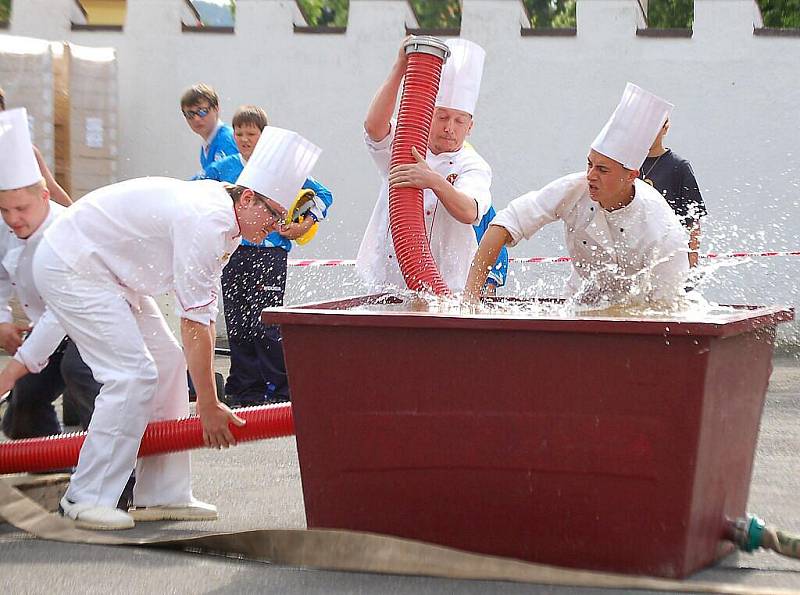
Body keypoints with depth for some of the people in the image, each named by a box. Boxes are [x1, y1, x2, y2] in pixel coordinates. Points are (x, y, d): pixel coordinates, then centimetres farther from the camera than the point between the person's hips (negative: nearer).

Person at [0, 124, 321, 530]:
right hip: (68, 265, -11)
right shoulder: (206, 222, -28)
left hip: (105, 270, 11)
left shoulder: (226, 223, 4)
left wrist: (207, 400, 1)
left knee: (167, 364, 7)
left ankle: (162, 495, 11)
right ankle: (87, 498, -8)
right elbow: (195, 322, -26)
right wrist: (208, 407, -21)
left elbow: (206, 313, 4)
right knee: (132, 374, -16)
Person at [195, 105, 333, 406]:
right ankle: (244, 389, 14)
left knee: (266, 323, -11)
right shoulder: (224, 168, 9)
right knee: (237, 324, 6)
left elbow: (323, 194, 9)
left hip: (270, 252, -4)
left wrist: (304, 225, 1)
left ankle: (279, 390, -4)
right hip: (234, 253, 4)